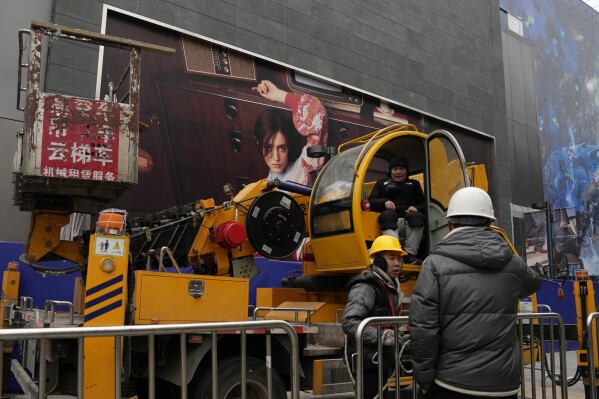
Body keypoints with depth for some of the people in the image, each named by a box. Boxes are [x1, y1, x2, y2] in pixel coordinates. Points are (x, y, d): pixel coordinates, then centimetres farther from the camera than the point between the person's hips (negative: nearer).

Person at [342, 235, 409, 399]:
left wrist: (398, 336, 5)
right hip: (368, 363, -10)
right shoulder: (365, 286, -18)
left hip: (382, 361, 10)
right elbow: (349, 323, -30)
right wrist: (384, 336, -32)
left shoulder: (390, 286, 13)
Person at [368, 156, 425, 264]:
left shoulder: (414, 184, 29)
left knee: (416, 216, -35)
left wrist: (416, 208, -7)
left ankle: (410, 254, -37)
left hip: (409, 222, 1)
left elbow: (424, 204, 17)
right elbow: (371, 201, 13)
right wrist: (385, 202, -8)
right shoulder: (381, 183, 29)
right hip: (391, 222, -1)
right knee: (387, 215, -36)